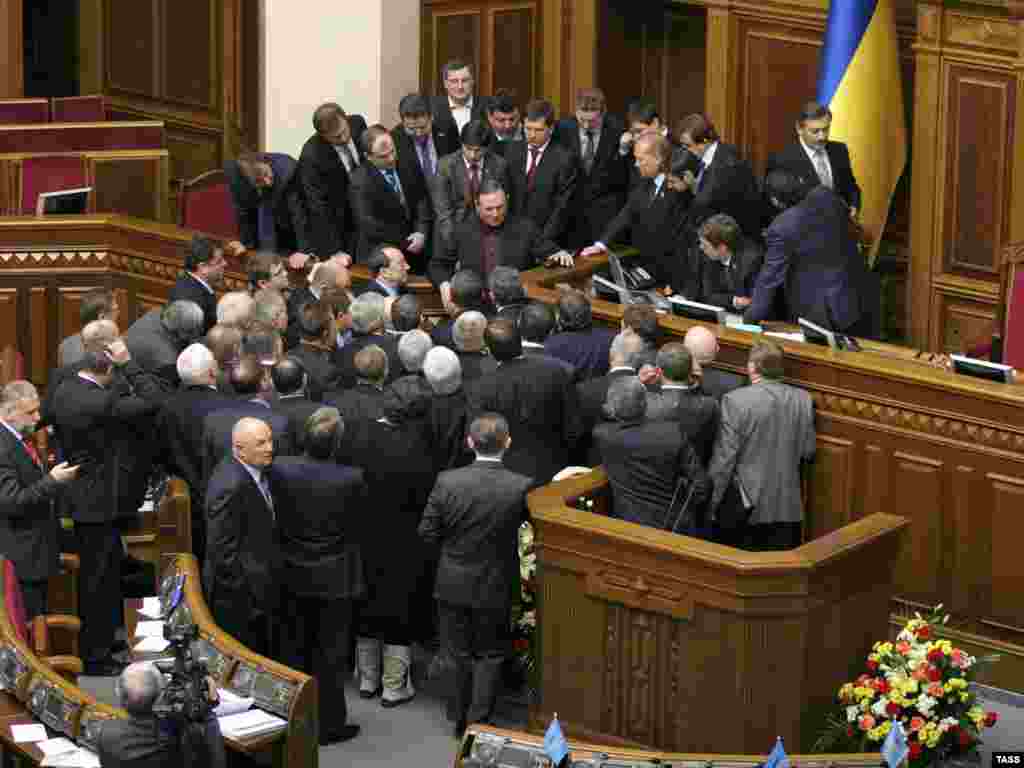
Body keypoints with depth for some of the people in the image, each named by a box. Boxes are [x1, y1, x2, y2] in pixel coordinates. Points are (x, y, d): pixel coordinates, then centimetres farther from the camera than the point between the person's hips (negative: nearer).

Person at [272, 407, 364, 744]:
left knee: (294, 649, 18)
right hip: (334, 578, -3)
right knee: (331, 654, 9)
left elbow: (276, 513, -1)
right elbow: (363, 514, -4)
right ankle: (330, 723, 17)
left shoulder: (281, 469, -16)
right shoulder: (351, 479, -23)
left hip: (292, 574, 3)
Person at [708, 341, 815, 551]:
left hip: (742, 509, -4)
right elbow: (808, 452, 6)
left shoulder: (736, 401, -14)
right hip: (787, 508, 4)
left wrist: (712, 504, -2)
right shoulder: (802, 400, -1)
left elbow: (723, 459, -11)